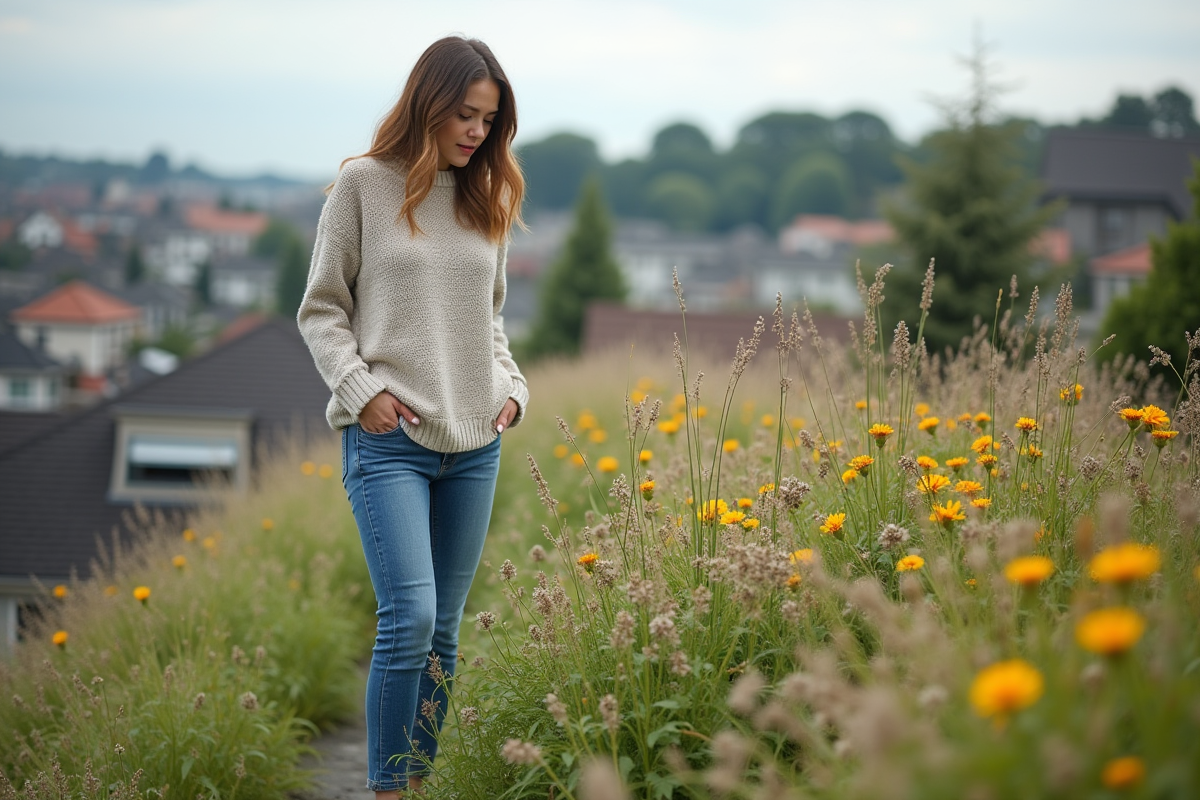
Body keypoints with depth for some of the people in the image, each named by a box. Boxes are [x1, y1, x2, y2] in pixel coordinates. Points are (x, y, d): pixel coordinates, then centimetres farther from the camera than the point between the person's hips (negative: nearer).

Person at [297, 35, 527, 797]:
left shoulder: (487, 199, 12)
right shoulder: (364, 185, -1)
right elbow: (322, 310, 2)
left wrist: (512, 387, 7)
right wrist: (361, 390, -11)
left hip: (475, 444, 5)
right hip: (389, 439, -5)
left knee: (444, 632, 7)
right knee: (410, 619, -15)